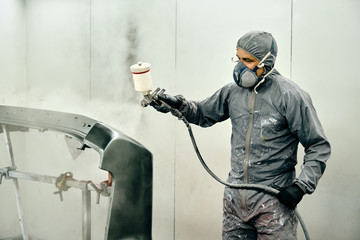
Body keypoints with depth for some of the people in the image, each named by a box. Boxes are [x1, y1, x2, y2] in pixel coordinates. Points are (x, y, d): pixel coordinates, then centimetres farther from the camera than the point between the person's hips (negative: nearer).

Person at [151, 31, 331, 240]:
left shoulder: (290, 96, -10)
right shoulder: (234, 92, 6)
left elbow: (319, 147, -8)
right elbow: (204, 114, 19)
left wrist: (302, 186, -17)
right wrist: (178, 104, 0)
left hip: (274, 198, -5)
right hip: (236, 197, 5)